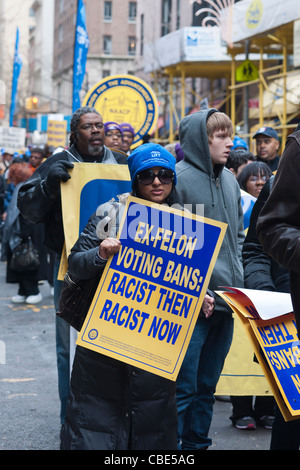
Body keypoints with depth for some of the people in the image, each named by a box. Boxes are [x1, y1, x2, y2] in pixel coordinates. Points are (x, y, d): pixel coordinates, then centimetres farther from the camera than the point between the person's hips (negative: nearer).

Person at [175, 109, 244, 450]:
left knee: (207, 384, 16)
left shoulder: (229, 180, 13)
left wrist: (236, 277, 11)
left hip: (225, 300, 8)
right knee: (183, 386, -5)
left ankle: (197, 442, 27)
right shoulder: (179, 177, -10)